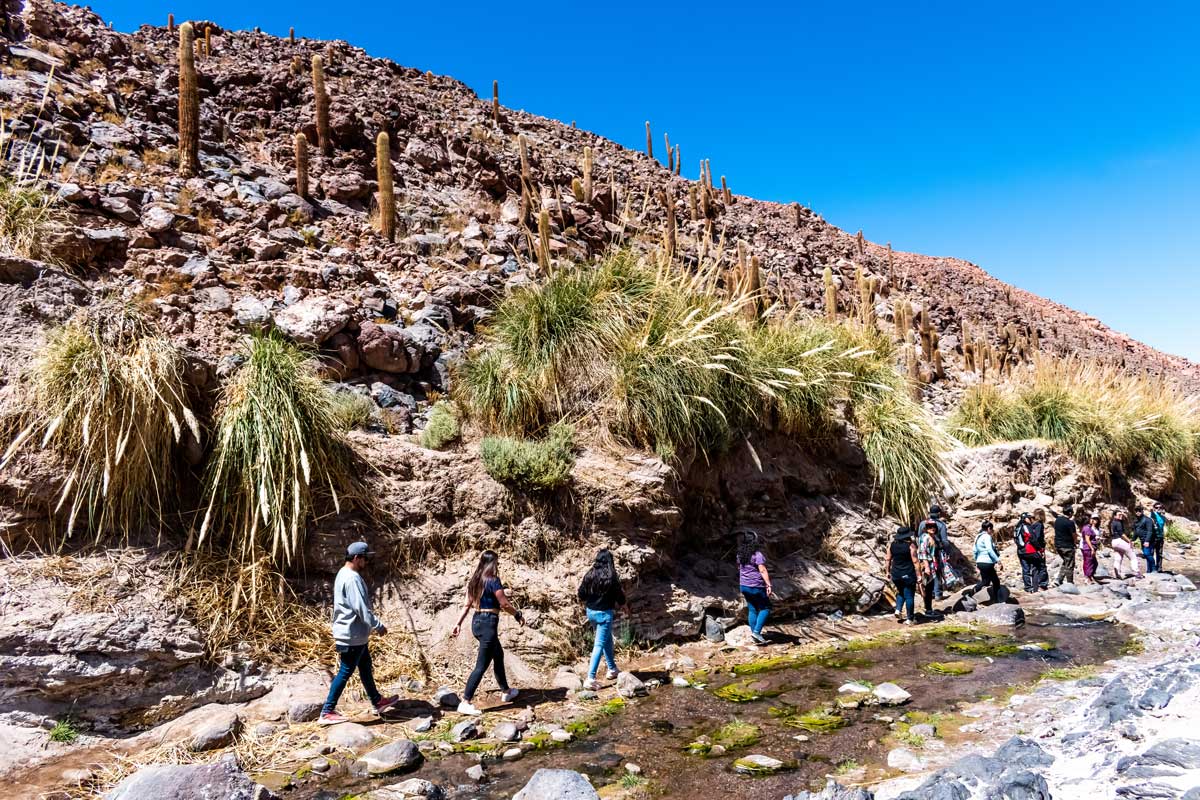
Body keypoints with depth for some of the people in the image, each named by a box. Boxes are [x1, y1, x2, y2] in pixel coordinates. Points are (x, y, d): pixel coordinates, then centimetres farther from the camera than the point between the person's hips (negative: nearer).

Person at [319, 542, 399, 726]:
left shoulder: (344, 574, 10)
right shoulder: (352, 578, -23)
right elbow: (361, 609, -25)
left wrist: (373, 625, 18)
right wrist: (379, 626, -16)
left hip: (355, 634, 11)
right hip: (352, 635, -11)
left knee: (365, 667, 19)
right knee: (345, 672, -1)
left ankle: (377, 702, 30)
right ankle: (327, 712, 7)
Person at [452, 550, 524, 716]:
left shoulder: (474, 581, 8)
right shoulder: (493, 581, -14)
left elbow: (467, 605, 9)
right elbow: (504, 604, -13)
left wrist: (458, 623, 12)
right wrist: (518, 615, 1)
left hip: (476, 622, 9)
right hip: (488, 623, -9)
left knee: (498, 655, 24)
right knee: (481, 665, -4)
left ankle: (506, 692, 36)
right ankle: (465, 703, -5)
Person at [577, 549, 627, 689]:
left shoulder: (590, 575, -1)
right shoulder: (611, 578, -13)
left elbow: (581, 595, 5)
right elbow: (620, 599, -8)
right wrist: (617, 607, 12)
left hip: (591, 612, 6)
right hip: (605, 613, -6)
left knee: (607, 639, 24)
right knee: (600, 644, -4)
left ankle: (612, 669, 35)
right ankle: (590, 678, -10)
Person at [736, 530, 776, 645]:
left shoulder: (740, 555, 6)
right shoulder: (757, 555, -17)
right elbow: (762, 570, -22)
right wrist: (769, 585, -22)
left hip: (744, 586, 7)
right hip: (756, 586, -7)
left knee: (752, 610, 13)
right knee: (765, 608, 6)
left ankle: (754, 634, 14)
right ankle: (756, 631, -4)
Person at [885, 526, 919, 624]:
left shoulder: (892, 545, 2)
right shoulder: (911, 545, -11)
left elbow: (888, 560, 6)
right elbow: (915, 561, -13)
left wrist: (888, 571, 16)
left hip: (896, 575, 4)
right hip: (908, 575, -4)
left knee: (900, 593, 25)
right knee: (909, 596, 5)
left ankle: (898, 610, 7)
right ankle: (909, 619, 9)